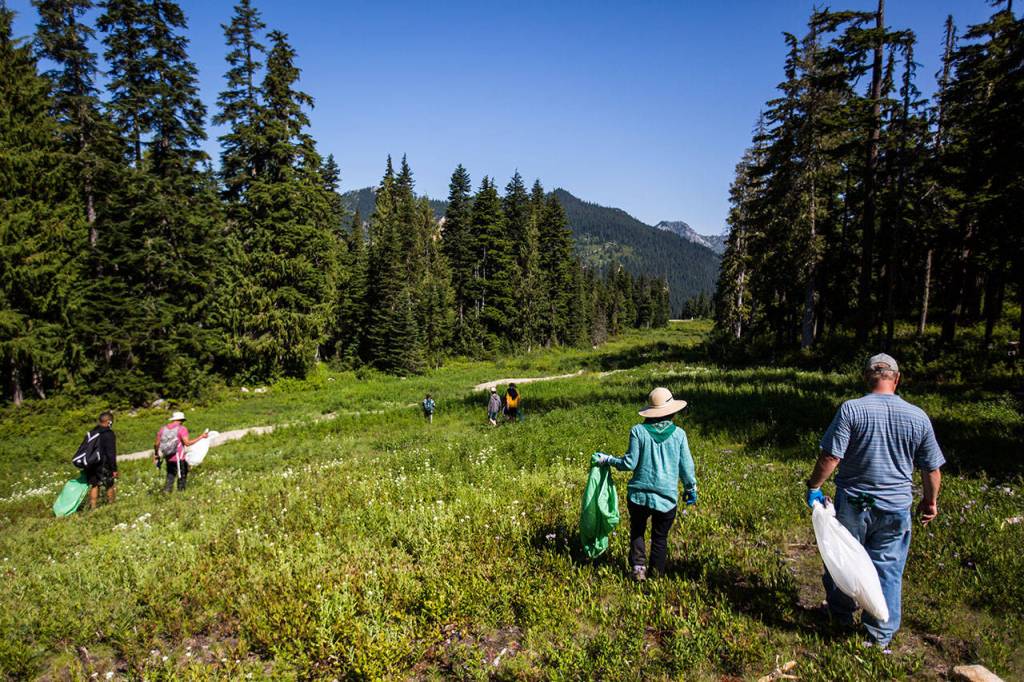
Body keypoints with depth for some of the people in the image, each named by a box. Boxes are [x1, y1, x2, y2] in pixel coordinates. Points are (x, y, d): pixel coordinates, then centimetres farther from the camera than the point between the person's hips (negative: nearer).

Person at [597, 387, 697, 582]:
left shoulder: (638, 431, -8)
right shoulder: (679, 434, -4)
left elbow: (630, 463, -8)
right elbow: (686, 466, 1)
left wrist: (608, 460, 7)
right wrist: (691, 489, 17)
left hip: (639, 495, 0)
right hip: (667, 497, 1)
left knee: (637, 531, 22)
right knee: (660, 537, 17)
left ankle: (638, 567, 10)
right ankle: (656, 574, 23)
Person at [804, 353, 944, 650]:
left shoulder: (851, 410, -14)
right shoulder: (918, 417, -3)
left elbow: (830, 457, -17)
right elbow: (932, 469, 5)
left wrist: (814, 486, -3)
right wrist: (930, 501, 20)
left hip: (853, 504, -2)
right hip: (896, 508, 2)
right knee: (887, 570, 13)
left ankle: (841, 615, 35)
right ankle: (881, 635, 24)